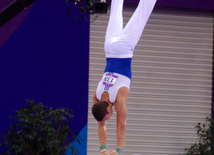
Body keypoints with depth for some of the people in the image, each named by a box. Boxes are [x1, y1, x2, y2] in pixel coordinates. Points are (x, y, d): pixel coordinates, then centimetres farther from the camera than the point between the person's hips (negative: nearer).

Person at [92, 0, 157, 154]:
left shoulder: (119, 98, -23)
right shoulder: (97, 97, -10)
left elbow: (121, 126, -21)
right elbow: (101, 125, -1)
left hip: (124, 47, -3)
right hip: (111, 48, 3)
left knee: (141, 14, 2)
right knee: (115, 15, 23)